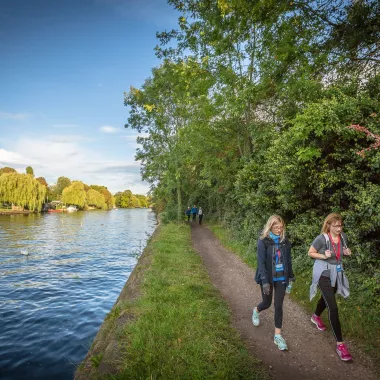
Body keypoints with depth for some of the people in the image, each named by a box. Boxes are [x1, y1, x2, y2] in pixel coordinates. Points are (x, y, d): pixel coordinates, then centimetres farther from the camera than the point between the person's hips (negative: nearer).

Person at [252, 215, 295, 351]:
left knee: (278, 305, 5)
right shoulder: (263, 241, -16)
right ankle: (256, 311, 48)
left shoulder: (285, 242, -3)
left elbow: (288, 260, 7)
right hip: (268, 278, -2)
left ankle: (278, 335, 19)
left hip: (281, 278, 3)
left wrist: (290, 278, 10)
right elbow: (261, 262, -17)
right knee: (267, 303, 13)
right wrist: (265, 281, -22)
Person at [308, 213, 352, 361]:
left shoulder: (343, 237, -5)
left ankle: (316, 317, 55)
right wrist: (323, 256, -27)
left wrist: (347, 253, -11)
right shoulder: (321, 238, -22)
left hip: (337, 273, 7)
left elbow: (341, 254, 11)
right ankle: (340, 343, 2)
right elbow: (310, 253, -11)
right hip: (324, 274, -6)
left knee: (327, 298, 27)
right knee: (333, 307, -8)